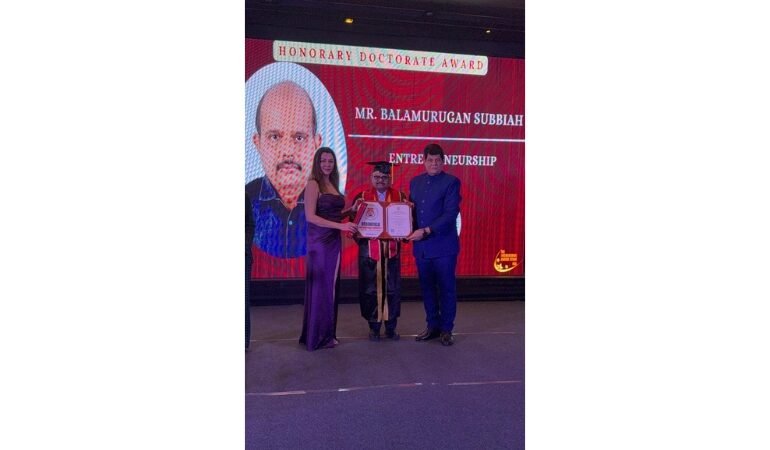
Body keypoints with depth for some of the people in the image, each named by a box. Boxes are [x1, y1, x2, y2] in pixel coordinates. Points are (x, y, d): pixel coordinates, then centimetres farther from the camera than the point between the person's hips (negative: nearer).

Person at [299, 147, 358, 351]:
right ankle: (318, 336, 9)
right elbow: (310, 216, -17)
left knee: (331, 286, 11)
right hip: (320, 241, -8)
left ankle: (327, 332, 21)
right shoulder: (313, 184, -9)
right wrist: (340, 226, -21)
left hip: (334, 240, 8)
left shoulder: (332, 184, 14)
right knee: (321, 287, -2)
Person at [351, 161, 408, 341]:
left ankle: (391, 327, 21)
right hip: (369, 250, -1)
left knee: (392, 289, 7)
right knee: (371, 289, 6)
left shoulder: (400, 197, 6)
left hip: (391, 250, 1)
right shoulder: (362, 197, 3)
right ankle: (374, 326, 20)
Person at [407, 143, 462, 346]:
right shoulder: (415, 182, 11)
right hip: (421, 246, 5)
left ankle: (446, 329, 18)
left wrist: (426, 231, -19)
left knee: (446, 288, 5)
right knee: (427, 288, 12)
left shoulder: (451, 182, -6)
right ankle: (432, 326, 27)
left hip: (443, 245, -5)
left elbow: (451, 214, -14)